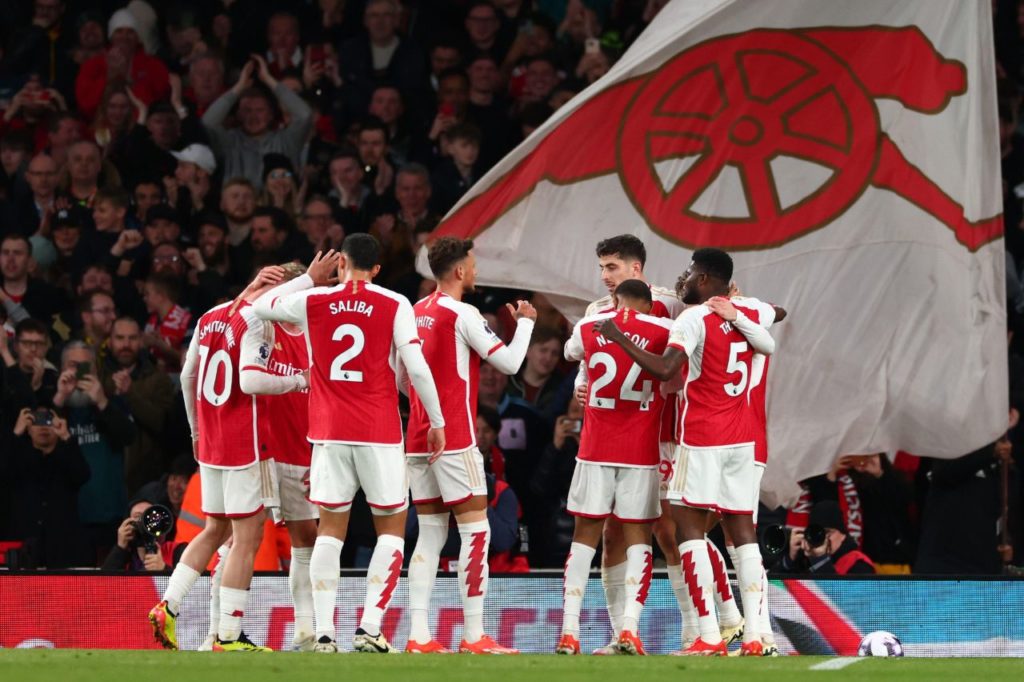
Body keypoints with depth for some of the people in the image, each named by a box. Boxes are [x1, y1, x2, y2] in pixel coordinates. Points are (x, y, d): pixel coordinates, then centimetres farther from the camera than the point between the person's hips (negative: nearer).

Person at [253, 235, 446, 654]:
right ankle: (370, 628, -5)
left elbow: (261, 307, 20)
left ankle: (324, 633, -1)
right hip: (380, 433, -2)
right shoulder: (395, 305, -4)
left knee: (330, 529, 8)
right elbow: (417, 368, -10)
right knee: (392, 528, 8)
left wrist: (309, 278, 26)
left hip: (329, 433, 2)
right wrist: (437, 421, 0)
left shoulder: (312, 302, 2)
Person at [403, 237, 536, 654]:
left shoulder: (416, 312, 11)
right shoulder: (462, 314, -11)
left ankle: (418, 634, 2)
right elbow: (509, 362, -9)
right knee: (476, 530, -4)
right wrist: (525, 322, 6)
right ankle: (474, 636, -8)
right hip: (455, 439, -7)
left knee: (430, 533, 9)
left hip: (418, 437, 7)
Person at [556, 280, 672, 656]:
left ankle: (569, 630, -1)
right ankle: (630, 628, -9)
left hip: (596, 448, 1)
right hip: (641, 451, -1)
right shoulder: (662, 331, -4)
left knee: (585, 535, 6)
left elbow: (570, 352, 26)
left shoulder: (588, 327, 4)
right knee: (638, 536, 4)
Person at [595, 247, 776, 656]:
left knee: (690, 525, -3)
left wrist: (618, 338, -18)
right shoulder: (749, 313, 9)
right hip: (741, 436, 7)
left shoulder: (694, 319, -12)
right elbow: (776, 312, 34)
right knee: (741, 528, 7)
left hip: (702, 437, -7)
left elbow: (665, 369, -25)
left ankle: (708, 637, -13)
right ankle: (753, 635, 1)